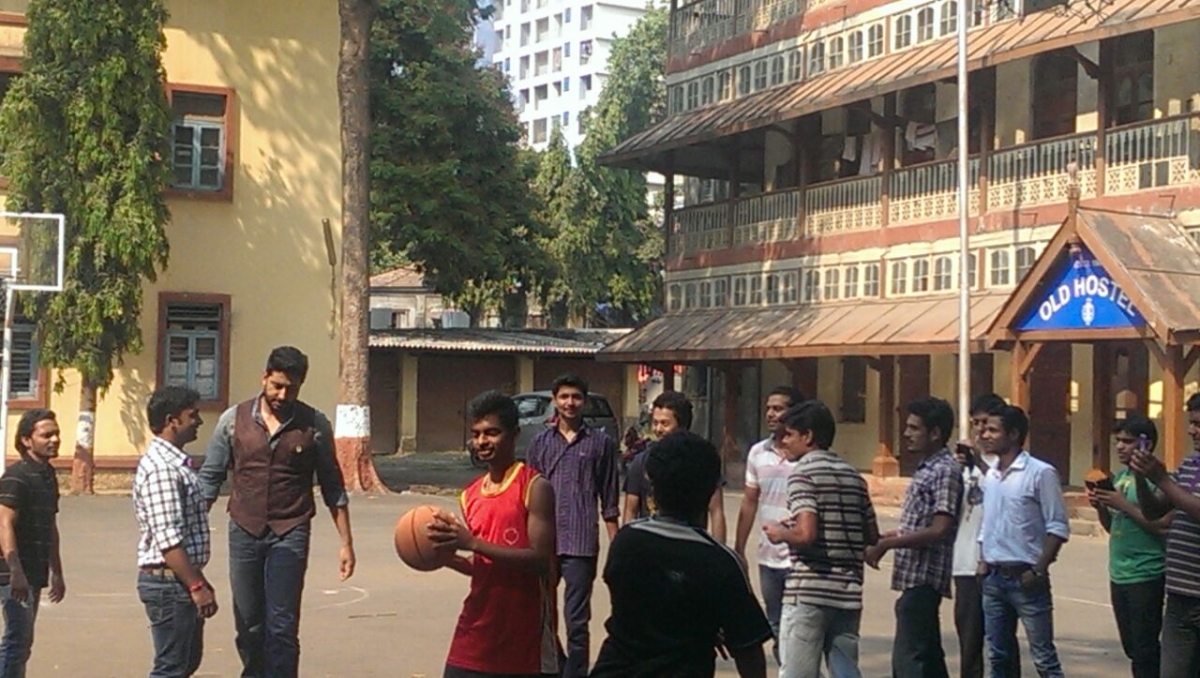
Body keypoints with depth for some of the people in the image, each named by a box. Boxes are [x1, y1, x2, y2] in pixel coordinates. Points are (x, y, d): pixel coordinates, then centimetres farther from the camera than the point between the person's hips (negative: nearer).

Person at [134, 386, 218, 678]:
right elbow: (168, 539, -25)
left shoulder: (176, 463, 14)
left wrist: (198, 581, 23)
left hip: (182, 581, 10)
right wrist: (197, 586, -24)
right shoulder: (160, 468, -19)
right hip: (169, 582, -10)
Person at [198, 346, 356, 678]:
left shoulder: (315, 425, -2)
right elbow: (210, 478, 7)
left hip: (290, 534, -2)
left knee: (282, 627, -7)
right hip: (244, 532, 2)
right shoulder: (234, 419, 0)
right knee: (248, 624, 11)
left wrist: (346, 542, 4)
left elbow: (332, 488, 5)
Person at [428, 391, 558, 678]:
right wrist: (446, 554, -3)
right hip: (477, 631, 6)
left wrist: (472, 542, -25)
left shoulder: (534, 488, -10)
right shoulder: (470, 495, 10)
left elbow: (541, 560, -20)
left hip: (525, 635, -5)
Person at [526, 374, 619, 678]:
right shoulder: (541, 443, 11)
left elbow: (609, 501, 5)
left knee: (577, 621, -3)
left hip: (581, 543, -3)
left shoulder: (601, 443, 5)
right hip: (543, 542, 3)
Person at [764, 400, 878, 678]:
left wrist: (780, 534, 0)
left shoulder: (803, 473, -7)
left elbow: (806, 533, -19)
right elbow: (873, 537, 17)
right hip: (848, 591, 7)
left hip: (809, 592, -6)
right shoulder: (853, 476, 14)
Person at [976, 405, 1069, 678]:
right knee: (998, 656, 11)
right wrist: (982, 561, 7)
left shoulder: (1040, 473, -9)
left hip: (1025, 577, -7)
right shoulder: (990, 476, 11)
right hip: (993, 578, 7)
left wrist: (1039, 571, -15)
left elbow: (1058, 528, -10)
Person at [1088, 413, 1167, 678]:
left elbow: (1164, 527, -20)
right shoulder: (1121, 476, 13)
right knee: (1131, 647, 15)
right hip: (1119, 574, 8)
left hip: (1146, 577, -8)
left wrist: (1124, 505, -20)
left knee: (1145, 649, -5)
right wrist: (1101, 506, 0)